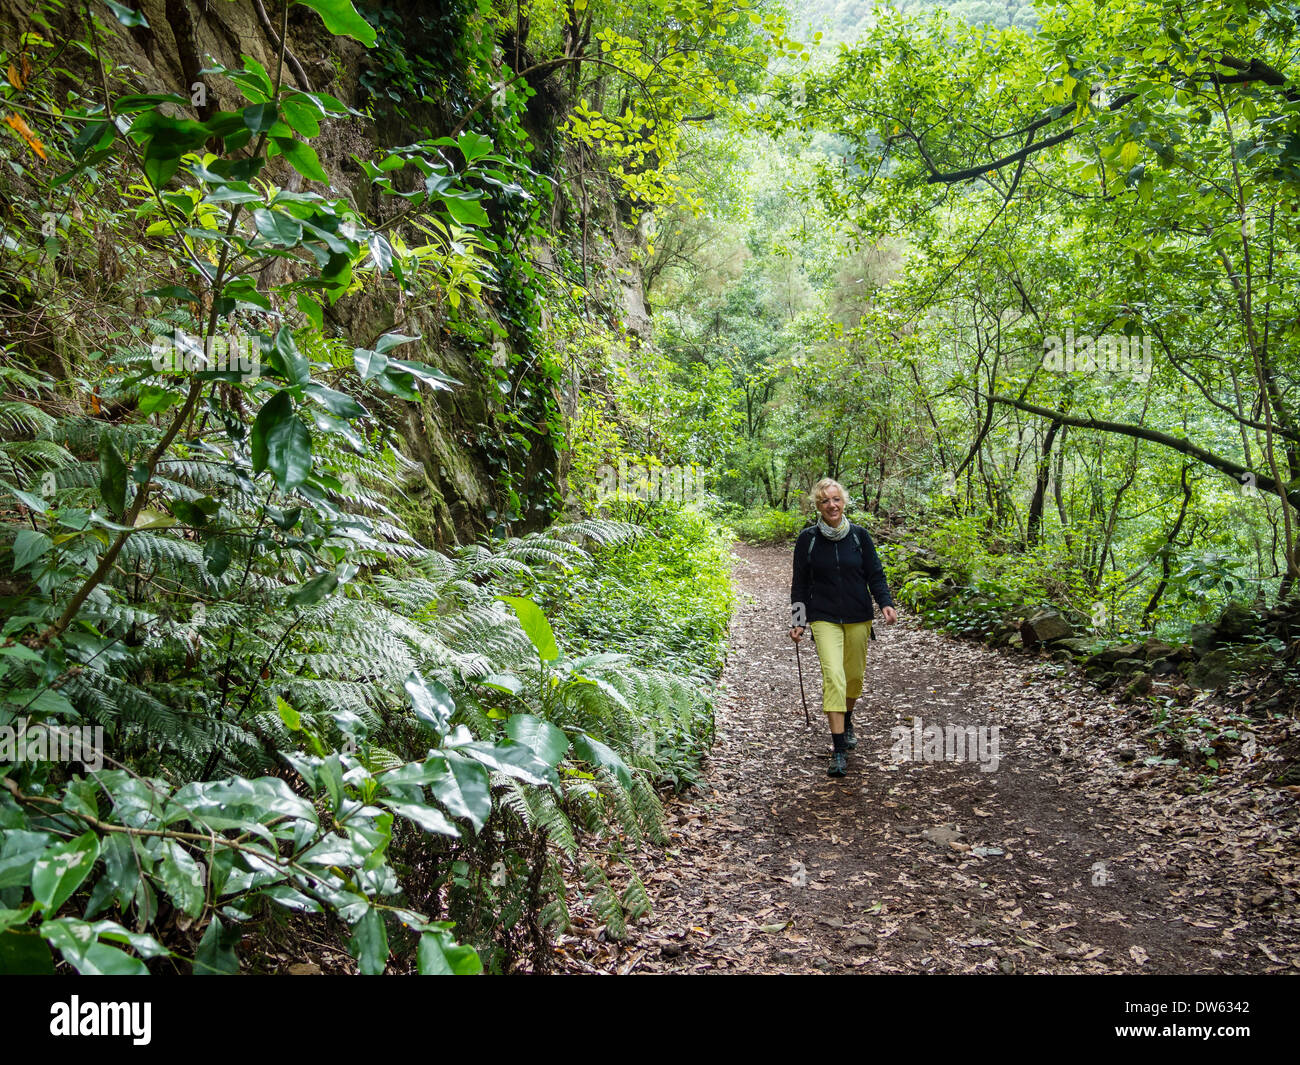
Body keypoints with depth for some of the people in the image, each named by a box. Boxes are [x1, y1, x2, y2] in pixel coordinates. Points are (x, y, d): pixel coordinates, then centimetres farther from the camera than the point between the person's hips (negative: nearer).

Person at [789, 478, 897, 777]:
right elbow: (800, 583, 4)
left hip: (858, 617, 2)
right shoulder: (808, 539, -2)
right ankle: (839, 753, -12)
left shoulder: (859, 535, 0)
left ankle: (846, 722, 44)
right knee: (833, 677, -15)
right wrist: (798, 621, 1)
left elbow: (875, 573, 5)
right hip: (824, 619, -2)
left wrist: (886, 603, -11)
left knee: (854, 676, 12)